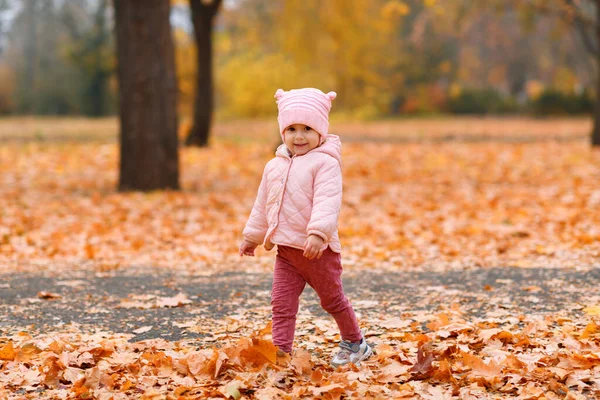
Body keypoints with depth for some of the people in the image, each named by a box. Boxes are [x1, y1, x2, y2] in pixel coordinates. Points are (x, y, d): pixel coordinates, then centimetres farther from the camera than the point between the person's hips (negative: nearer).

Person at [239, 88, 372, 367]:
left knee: (333, 300, 10)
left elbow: (327, 201, -24)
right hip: (286, 250, 6)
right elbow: (262, 205, 22)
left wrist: (318, 232, -37)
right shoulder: (274, 166, 11)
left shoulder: (325, 163, -11)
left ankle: (354, 343, 30)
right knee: (282, 304, -2)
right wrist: (252, 236, 27)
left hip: (318, 249, -6)